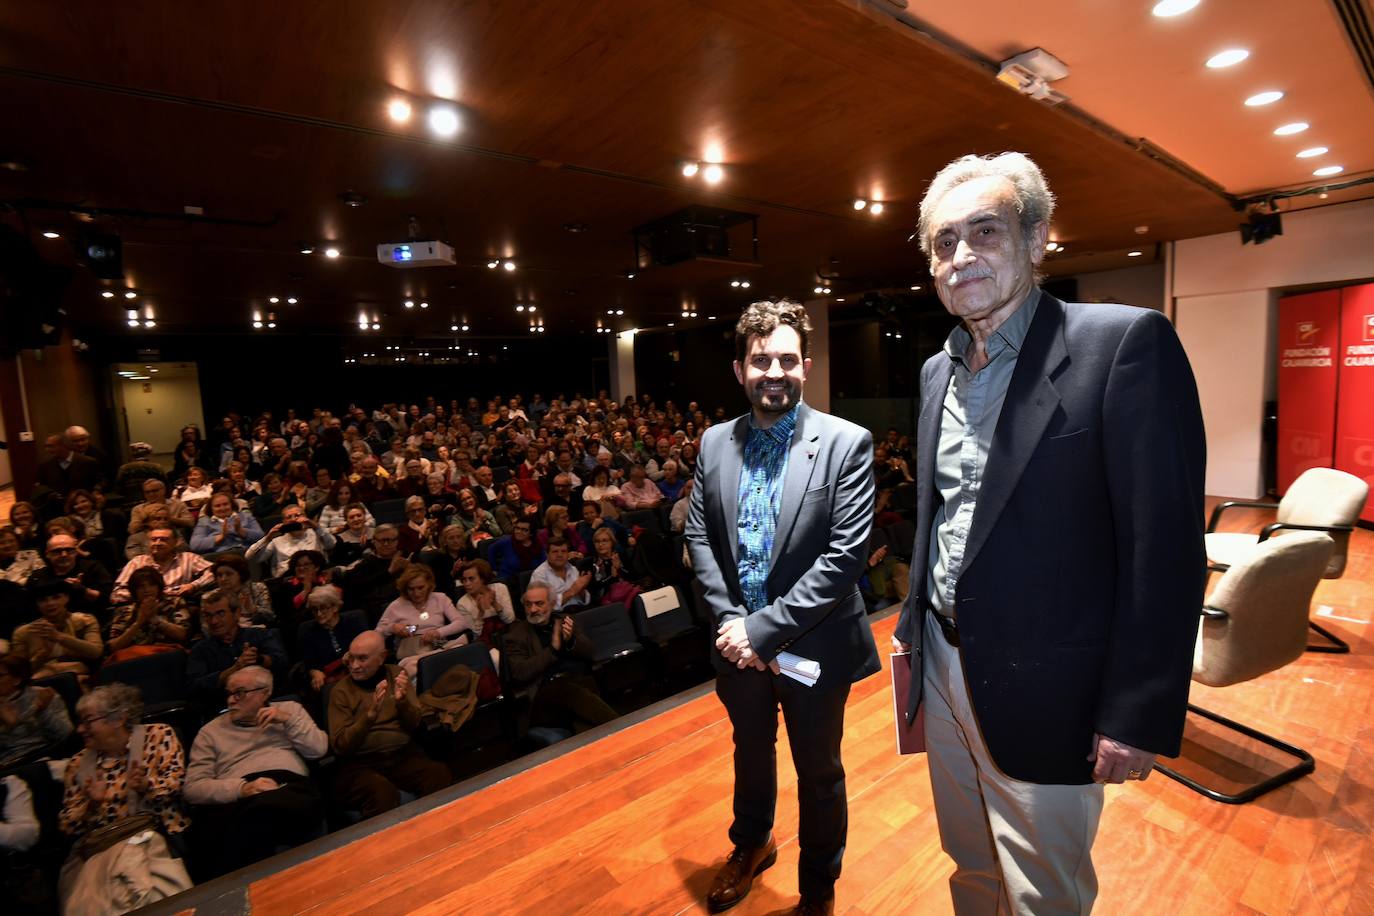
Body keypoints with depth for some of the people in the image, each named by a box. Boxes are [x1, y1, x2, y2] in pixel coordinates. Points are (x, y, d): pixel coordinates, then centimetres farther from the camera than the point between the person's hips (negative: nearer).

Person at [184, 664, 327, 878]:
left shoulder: (289, 709, 22)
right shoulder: (211, 730, 21)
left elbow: (319, 749, 12)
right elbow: (192, 787, 9)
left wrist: (288, 720, 2)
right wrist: (242, 788, -9)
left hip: (291, 786, 0)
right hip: (235, 800, 0)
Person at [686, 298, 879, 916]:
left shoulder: (847, 444, -15)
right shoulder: (715, 442, -3)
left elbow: (846, 555, -20)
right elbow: (698, 535, -1)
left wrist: (764, 629, -21)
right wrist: (729, 620, -12)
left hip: (813, 645, -3)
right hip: (738, 641, 4)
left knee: (819, 772, 19)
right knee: (750, 751, 28)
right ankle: (751, 846, 59)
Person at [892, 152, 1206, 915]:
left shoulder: (1125, 343, -14)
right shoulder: (937, 370, 6)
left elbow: (1164, 545, -17)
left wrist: (1137, 715, -16)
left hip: (1040, 692, -6)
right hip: (944, 668, 6)